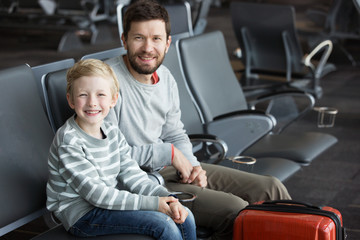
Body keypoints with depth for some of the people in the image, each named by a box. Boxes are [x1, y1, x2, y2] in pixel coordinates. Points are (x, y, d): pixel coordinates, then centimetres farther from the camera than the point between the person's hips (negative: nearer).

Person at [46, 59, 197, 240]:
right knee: (163, 224, -21)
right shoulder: (68, 142, -20)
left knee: (185, 219, 1)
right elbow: (96, 194, -23)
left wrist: (168, 199, -14)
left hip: (109, 203, 8)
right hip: (81, 214, -8)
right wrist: (152, 203, -23)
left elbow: (132, 176, 3)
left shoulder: (113, 133, 5)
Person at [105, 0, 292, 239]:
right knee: (236, 211, -22)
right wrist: (167, 153, -17)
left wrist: (192, 166, -4)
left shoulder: (165, 78, 7)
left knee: (271, 189, 5)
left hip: (171, 169, 9)